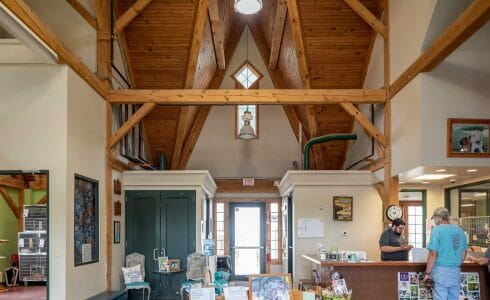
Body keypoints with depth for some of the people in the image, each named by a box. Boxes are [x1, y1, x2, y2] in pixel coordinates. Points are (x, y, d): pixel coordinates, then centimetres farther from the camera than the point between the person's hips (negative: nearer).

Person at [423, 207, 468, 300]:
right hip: (456, 271, 6)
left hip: (441, 270, -6)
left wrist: (427, 273, -7)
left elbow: (433, 254, -13)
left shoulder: (437, 230, -9)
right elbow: (464, 254, 15)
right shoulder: (460, 230, 9)